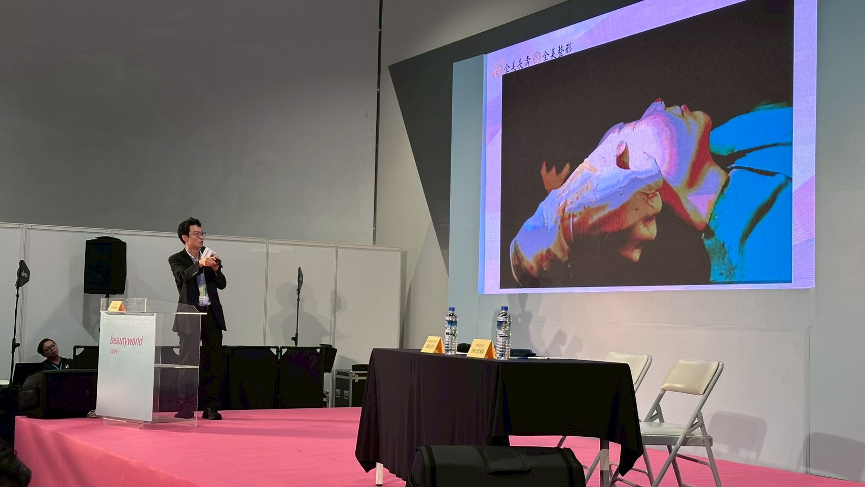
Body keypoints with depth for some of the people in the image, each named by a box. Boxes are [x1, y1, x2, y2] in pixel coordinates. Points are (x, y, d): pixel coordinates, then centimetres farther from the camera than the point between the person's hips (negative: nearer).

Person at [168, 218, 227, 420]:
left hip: (212, 314, 3)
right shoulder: (177, 259, 3)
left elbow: (222, 284, 9)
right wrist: (200, 264, -33)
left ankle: (211, 407, 5)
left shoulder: (209, 256, 13)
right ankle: (185, 408, 2)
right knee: (188, 363, -1)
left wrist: (216, 269, -10)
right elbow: (182, 277, -18)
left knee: (213, 363, 1)